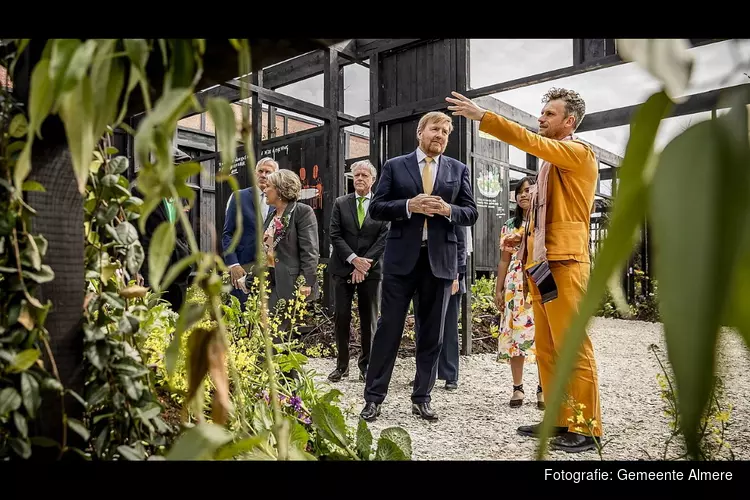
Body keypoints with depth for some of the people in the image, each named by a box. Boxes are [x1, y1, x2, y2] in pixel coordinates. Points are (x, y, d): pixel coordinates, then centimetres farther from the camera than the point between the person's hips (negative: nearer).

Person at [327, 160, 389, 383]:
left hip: (372, 269, -1)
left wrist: (364, 264, -12)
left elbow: (384, 238, -3)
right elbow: (335, 235, 1)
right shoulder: (340, 203, 8)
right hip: (343, 268, 1)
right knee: (341, 316, 1)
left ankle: (366, 365, 18)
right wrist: (354, 259, -12)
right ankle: (342, 365, 14)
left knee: (369, 319, 5)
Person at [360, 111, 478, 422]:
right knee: (389, 327, 1)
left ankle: (421, 399, 20)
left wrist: (448, 210, -12)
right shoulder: (395, 166, 6)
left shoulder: (458, 170, 11)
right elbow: (376, 208, 1)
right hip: (402, 257, -2)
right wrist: (409, 205, -14)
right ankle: (373, 397, 12)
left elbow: (471, 213, 8)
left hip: (440, 260, 2)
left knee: (432, 333, 7)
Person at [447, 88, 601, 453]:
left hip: (565, 263, -9)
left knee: (573, 348, -4)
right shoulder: (550, 160, 22)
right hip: (540, 263, 9)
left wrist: (482, 116, -18)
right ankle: (559, 419, 21)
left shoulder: (579, 152, -3)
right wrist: (526, 237, 14)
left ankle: (587, 428, 6)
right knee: (547, 350, 11)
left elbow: (529, 141, -17)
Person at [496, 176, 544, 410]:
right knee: (515, 334, 1)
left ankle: (543, 388, 8)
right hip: (515, 285, 2)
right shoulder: (509, 225, 13)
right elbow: (504, 260, 13)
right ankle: (517, 387, 11)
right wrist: (498, 290, 8)